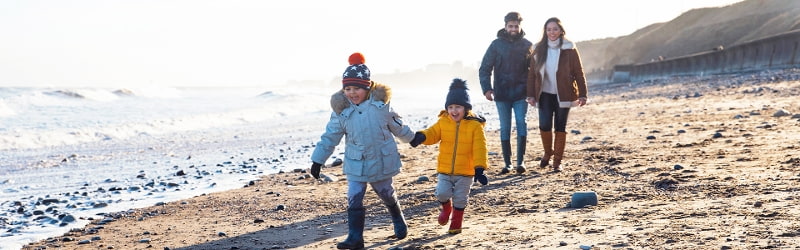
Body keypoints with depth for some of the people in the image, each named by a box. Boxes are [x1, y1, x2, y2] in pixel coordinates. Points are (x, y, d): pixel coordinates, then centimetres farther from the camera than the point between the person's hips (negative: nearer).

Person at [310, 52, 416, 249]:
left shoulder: (380, 104, -8)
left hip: (382, 161, 0)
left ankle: (399, 222, 45)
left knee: (387, 194, 17)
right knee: (354, 199, -6)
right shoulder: (342, 110, -8)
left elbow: (397, 126, 8)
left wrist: (412, 138, 21)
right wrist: (318, 160, -4)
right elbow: (330, 137, -3)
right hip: (355, 164, 0)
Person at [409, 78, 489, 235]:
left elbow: (479, 148, -13)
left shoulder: (474, 125, -11)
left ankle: (456, 224, 29)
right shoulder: (443, 122, -1)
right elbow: (432, 134, -7)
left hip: (465, 171, -2)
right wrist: (421, 137, -31)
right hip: (444, 170, 2)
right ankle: (446, 208, 27)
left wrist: (479, 168, -19)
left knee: (460, 199, 8)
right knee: (442, 193, -8)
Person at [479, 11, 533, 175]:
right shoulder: (496, 44, 0)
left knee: (521, 124, -9)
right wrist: (487, 89, -11)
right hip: (502, 94, 0)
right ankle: (507, 163, 10)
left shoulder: (527, 45, 4)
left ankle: (520, 161, -1)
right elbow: (484, 68, 1)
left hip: (520, 94, 0)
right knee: (505, 128, 3)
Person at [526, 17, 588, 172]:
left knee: (560, 128, 2)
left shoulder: (569, 49, -3)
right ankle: (548, 153, 18)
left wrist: (582, 95, -7)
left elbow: (579, 73, -2)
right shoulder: (539, 50, 3)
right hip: (545, 95, 1)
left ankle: (557, 162, 12)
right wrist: (531, 95, 0)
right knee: (544, 125, -10)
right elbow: (532, 74, 5)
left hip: (563, 95, -1)